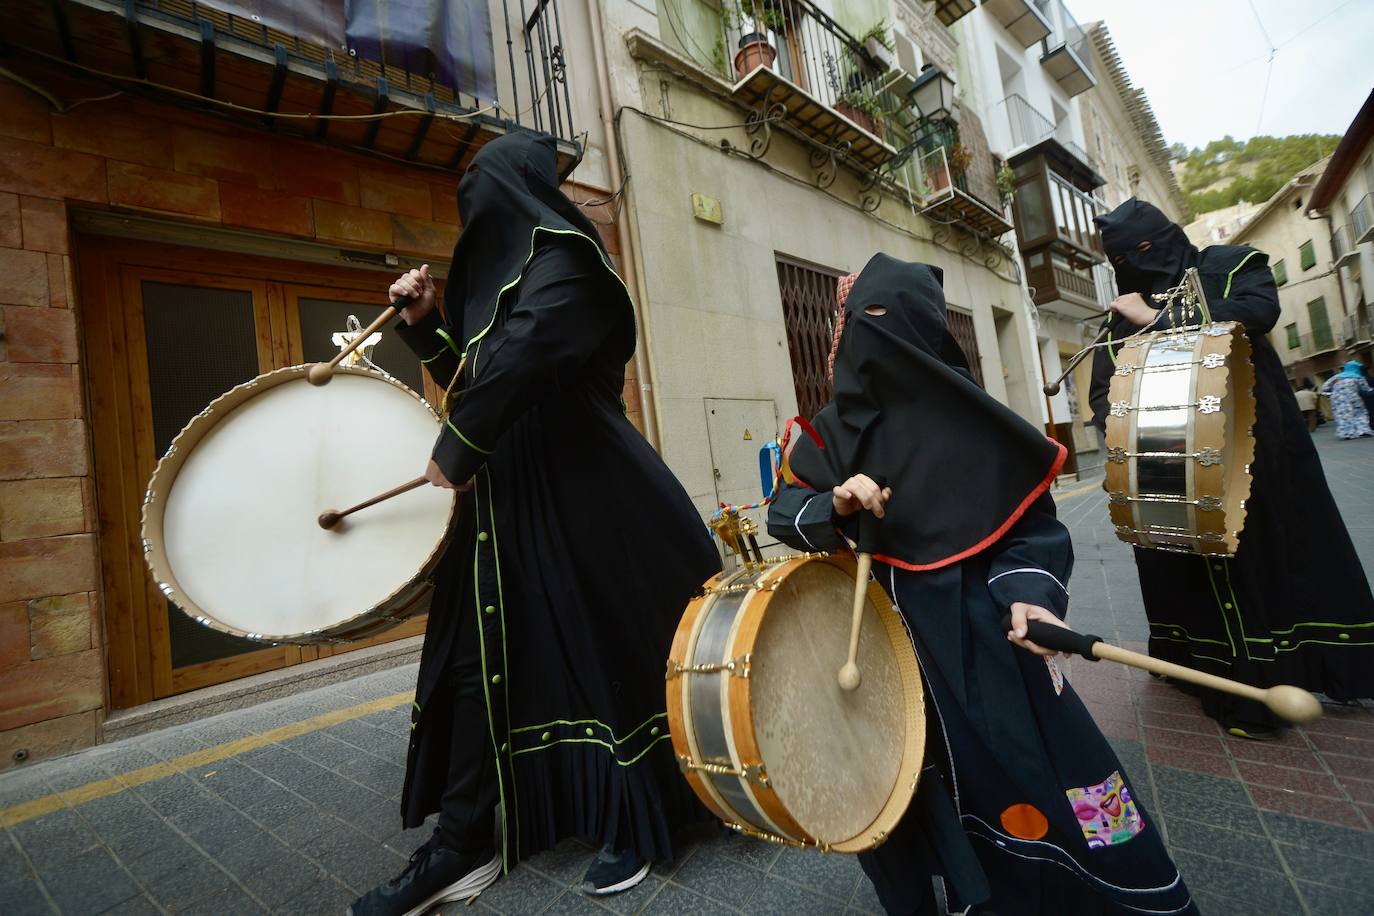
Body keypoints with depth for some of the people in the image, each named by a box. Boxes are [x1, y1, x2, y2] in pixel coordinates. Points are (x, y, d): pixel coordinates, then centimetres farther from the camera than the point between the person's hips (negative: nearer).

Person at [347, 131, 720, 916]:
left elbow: (519, 354, -23)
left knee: (610, 647, 2)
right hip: (508, 499, 9)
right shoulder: (500, 274, 21)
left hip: (581, 496, -9)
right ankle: (464, 843, 21)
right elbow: (476, 376, 25)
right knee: (477, 657, 8)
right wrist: (427, 324, 12)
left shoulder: (562, 260, -6)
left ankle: (635, 824, 22)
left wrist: (456, 449, -15)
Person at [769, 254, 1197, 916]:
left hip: (978, 630, -2)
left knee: (1031, 770, 3)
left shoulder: (971, 419, -10)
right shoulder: (834, 428, -2)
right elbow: (783, 512, -1)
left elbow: (1030, 518, -6)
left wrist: (1028, 594, -23)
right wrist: (834, 504, -22)